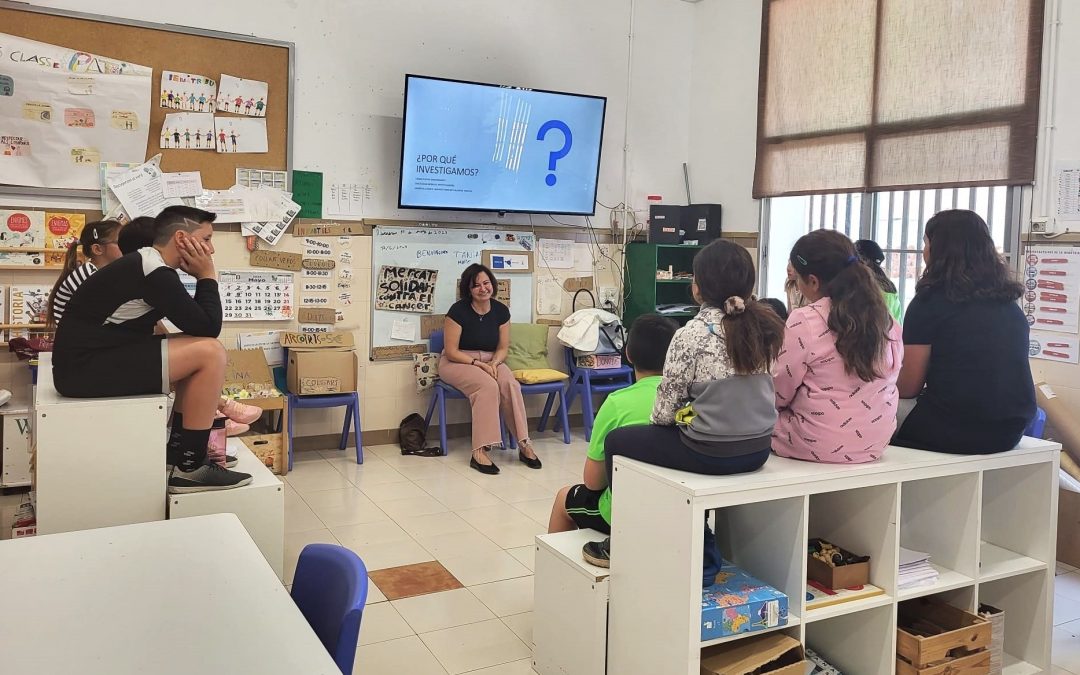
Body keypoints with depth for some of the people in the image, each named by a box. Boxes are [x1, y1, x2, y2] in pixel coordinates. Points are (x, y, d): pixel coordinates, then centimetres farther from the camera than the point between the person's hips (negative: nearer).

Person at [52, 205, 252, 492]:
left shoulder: (147, 265, 14)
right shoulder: (155, 272, -17)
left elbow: (196, 326, 15)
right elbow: (208, 327, -16)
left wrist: (201, 278, 3)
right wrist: (207, 276, -5)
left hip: (94, 360, 10)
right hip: (86, 367, -10)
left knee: (199, 351, 15)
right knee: (210, 352, -15)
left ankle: (178, 450, 15)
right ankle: (189, 468, -8)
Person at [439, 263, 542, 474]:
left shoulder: (501, 311, 1)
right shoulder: (458, 310, -13)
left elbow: (503, 348, 7)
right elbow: (451, 352, -12)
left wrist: (494, 363, -15)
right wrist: (478, 364, -21)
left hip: (490, 362, 4)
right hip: (457, 362, -4)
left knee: (511, 384, -28)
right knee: (487, 386, -35)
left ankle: (524, 445, -23)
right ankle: (479, 451, -35)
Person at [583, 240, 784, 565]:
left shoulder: (692, 334, -17)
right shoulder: (764, 325, 2)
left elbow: (665, 411, -12)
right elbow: (742, 390, 9)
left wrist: (658, 418, 10)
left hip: (710, 453, -7)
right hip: (758, 448, 7)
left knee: (617, 441, 15)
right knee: (678, 434, 35)